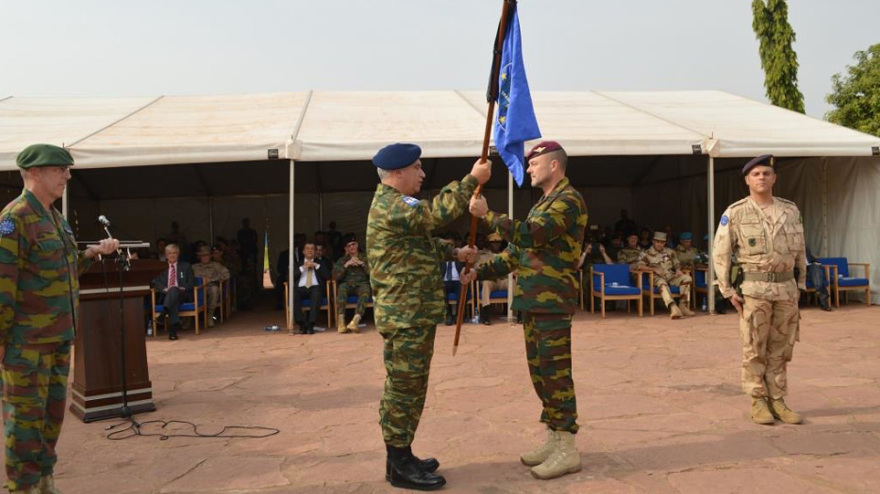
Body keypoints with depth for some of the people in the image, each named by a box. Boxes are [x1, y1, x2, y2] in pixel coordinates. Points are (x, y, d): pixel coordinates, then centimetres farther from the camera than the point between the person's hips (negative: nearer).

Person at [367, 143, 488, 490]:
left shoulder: (394, 203, 18)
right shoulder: (389, 206, -17)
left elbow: (423, 241, 25)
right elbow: (437, 213, -26)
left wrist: (455, 253, 12)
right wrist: (472, 180, -19)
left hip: (413, 313, 11)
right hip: (406, 315, -11)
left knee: (408, 387, 16)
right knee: (404, 387, -3)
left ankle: (401, 456, 27)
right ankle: (399, 467, 6)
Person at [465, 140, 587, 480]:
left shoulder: (569, 200, -11)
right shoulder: (543, 204, 21)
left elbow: (529, 235, -24)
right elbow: (517, 250, 22)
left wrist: (487, 215, -18)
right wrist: (480, 273, 13)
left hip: (553, 302, -10)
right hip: (534, 302, 10)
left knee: (555, 373, -5)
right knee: (540, 371, 14)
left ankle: (567, 450, 4)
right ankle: (554, 440, 25)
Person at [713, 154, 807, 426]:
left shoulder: (790, 210, 9)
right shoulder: (735, 213, -3)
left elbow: (799, 250, 17)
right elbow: (720, 253, -3)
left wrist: (800, 283, 12)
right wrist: (728, 291, -6)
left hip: (786, 288, 4)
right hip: (754, 288, -4)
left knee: (781, 348, 9)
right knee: (755, 349, 2)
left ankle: (777, 400, 19)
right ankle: (758, 402, 12)